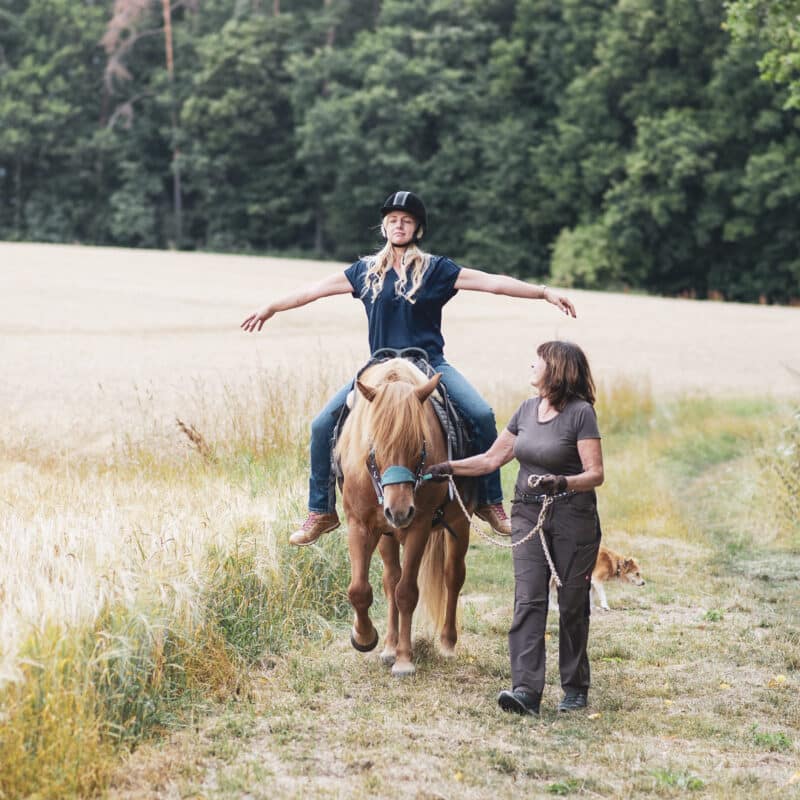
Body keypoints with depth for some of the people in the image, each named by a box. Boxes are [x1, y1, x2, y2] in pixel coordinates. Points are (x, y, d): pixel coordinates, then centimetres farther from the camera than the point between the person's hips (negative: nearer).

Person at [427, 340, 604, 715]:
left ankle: (575, 687, 18)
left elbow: (595, 473, -14)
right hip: (528, 515, 5)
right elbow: (492, 459, 17)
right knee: (528, 601, -7)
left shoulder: (581, 413, -9)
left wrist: (562, 482, -31)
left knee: (572, 604, 4)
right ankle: (526, 689, -15)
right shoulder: (526, 410, 10)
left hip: (572, 518, -5)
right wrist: (449, 468, 11)